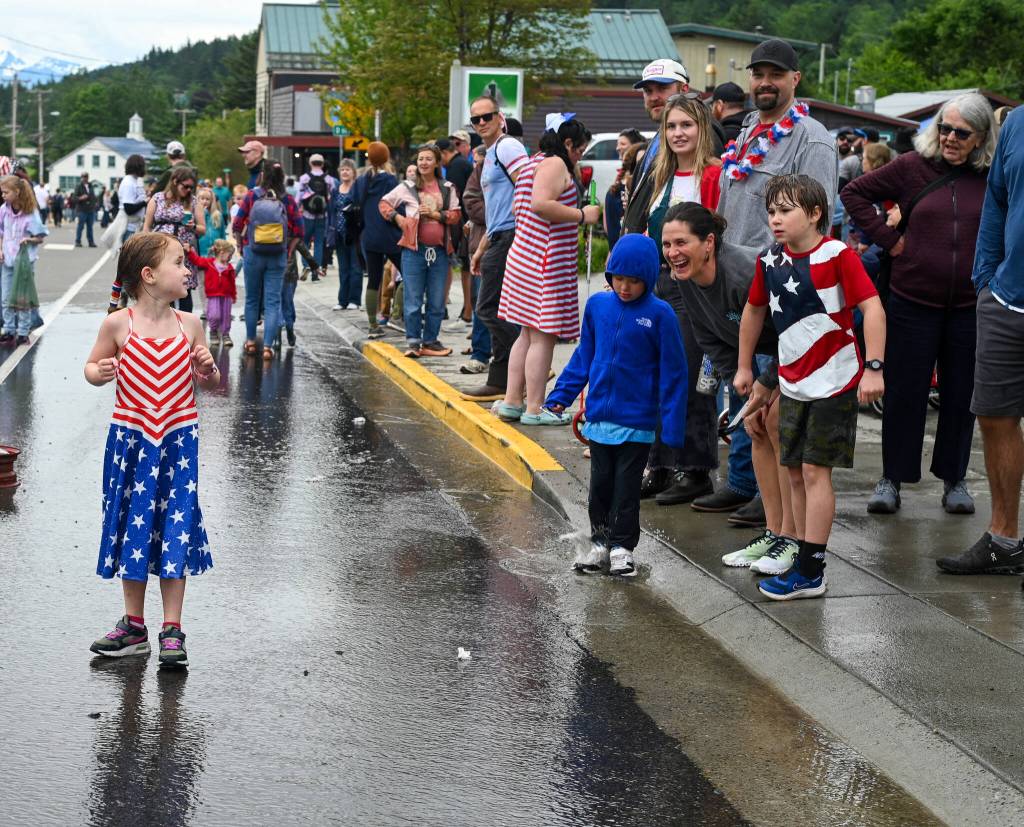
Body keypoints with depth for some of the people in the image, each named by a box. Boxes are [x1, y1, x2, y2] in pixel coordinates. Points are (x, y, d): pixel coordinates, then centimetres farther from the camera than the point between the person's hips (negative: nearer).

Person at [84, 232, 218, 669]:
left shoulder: (189, 325, 0)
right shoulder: (118, 325, -6)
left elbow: (208, 384, 11)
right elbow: (92, 367, 6)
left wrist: (207, 369, -11)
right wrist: (100, 372, -16)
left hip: (178, 439, 1)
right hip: (131, 438, -1)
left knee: (176, 530, 1)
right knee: (132, 527, 9)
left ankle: (172, 630, 9)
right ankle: (133, 626, 22)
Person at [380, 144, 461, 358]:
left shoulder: (447, 188, 8)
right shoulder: (408, 188, 5)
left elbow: (456, 215, 2)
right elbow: (384, 203, 14)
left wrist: (435, 214, -10)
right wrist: (397, 217, -1)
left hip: (439, 250, 2)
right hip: (414, 250, -2)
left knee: (437, 301, 7)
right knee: (413, 300, -2)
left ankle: (430, 341, 17)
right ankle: (413, 342, 6)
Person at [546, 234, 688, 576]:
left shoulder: (660, 314, -11)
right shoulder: (597, 305, 0)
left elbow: (672, 373, -8)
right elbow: (583, 356, 11)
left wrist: (672, 425, -11)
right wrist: (560, 395, 9)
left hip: (637, 422, -4)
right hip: (599, 416, 4)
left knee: (626, 487, 6)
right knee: (600, 483, 13)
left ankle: (622, 547, 18)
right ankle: (600, 542, 25)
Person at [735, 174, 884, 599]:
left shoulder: (837, 255, -14)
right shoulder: (769, 261, 4)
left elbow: (872, 308, -18)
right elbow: (754, 310, 18)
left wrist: (873, 368, -23)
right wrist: (744, 367, 22)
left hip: (835, 382, -6)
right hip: (793, 382, 6)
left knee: (815, 471, -6)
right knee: (796, 472, 10)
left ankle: (810, 573, -2)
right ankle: (803, 558, 21)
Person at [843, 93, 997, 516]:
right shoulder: (912, 166, -2)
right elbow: (855, 193, 6)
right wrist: (887, 237, -2)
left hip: (970, 305, 1)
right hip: (913, 300, -1)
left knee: (961, 393, 10)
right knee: (904, 390, 5)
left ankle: (954, 478, 24)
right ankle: (892, 478, 17)